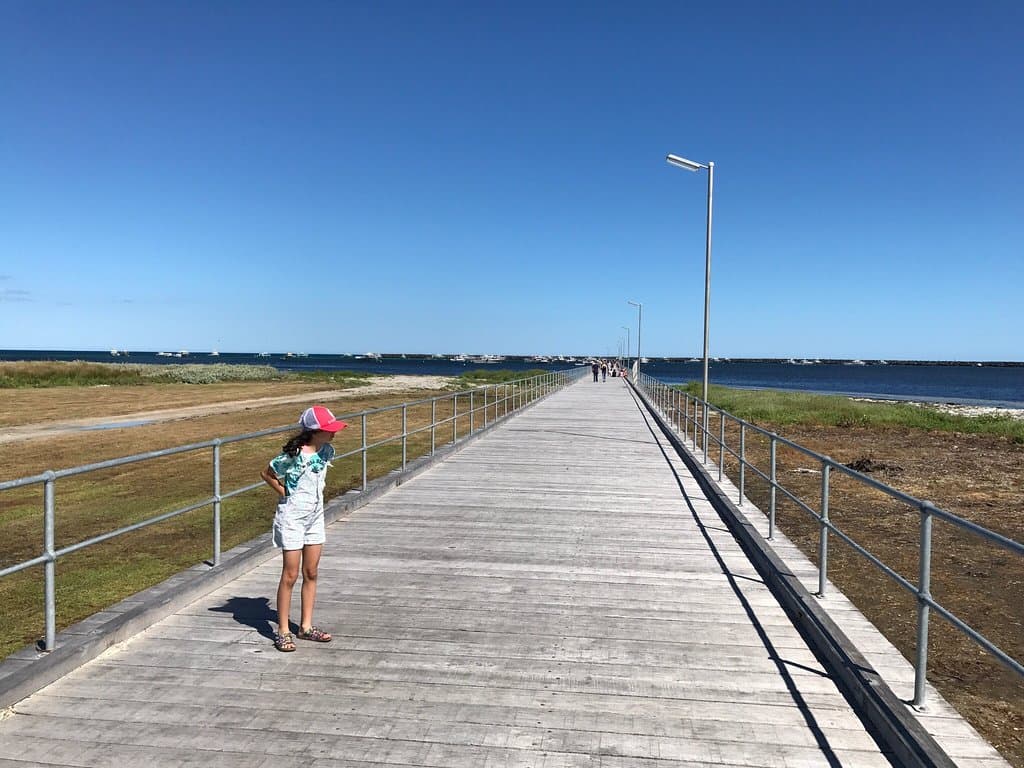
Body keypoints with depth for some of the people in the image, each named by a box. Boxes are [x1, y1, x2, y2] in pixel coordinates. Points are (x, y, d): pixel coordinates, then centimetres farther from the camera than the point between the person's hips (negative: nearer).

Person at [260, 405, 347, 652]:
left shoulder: (326, 450, -2)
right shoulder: (293, 455, -21)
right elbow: (267, 474, -7)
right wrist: (285, 494, -6)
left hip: (315, 516, 7)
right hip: (292, 517, -6)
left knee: (311, 573, 11)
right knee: (290, 575, 0)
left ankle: (306, 626, 23)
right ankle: (283, 631, 11)